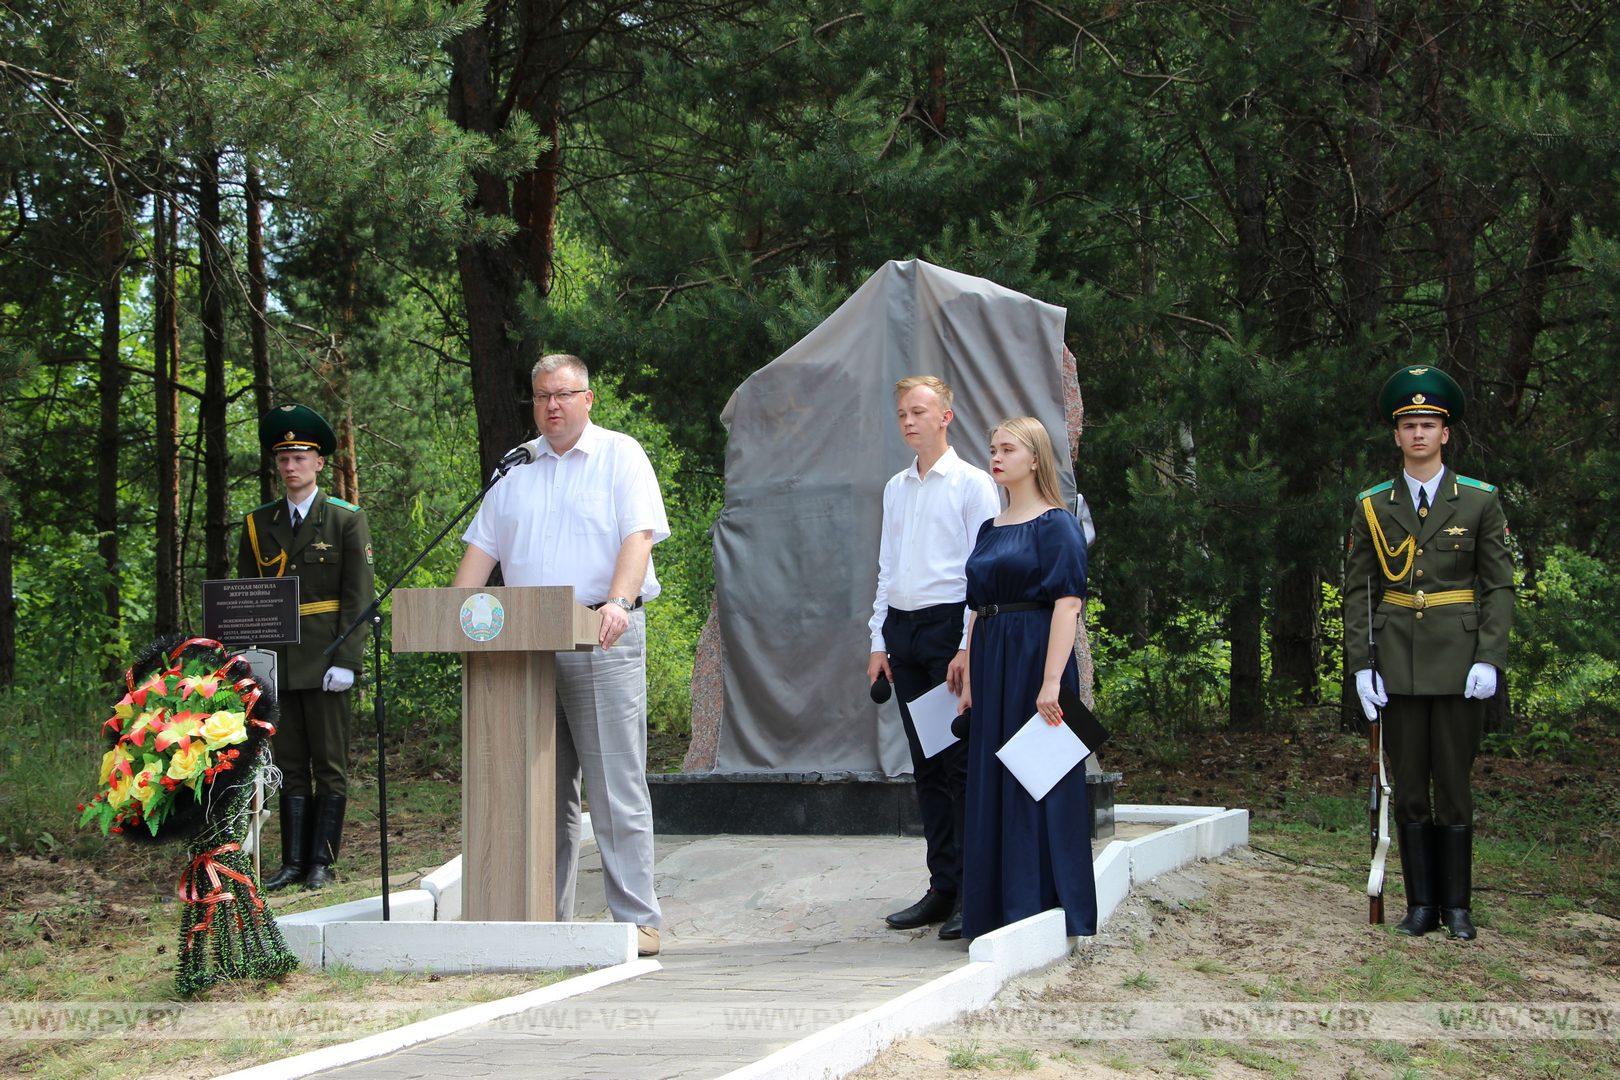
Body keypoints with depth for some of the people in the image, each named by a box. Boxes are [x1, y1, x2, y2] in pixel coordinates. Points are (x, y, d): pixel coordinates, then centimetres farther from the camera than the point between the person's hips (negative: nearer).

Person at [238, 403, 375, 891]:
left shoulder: (346, 520, 0)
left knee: (330, 767, 1)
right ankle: (294, 862, 10)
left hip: (324, 662, -4)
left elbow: (358, 596, -4)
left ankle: (322, 862, 5)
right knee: (290, 767, 6)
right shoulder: (259, 524, 11)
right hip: (277, 663, 4)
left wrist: (346, 662, -12)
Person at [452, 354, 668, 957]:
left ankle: (637, 921, -5)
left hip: (602, 641, -5)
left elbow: (639, 536, -9)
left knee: (616, 787, -7)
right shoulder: (518, 471, 19)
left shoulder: (620, 457, 4)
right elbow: (482, 547, 16)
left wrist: (618, 603, -26)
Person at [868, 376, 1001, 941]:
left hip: (950, 625, -6)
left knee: (961, 763, -8)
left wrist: (967, 646, -14)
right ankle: (943, 888, 10)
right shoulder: (895, 488, 17)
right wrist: (879, 641, 12)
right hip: (902, 629, 6)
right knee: (927, 766, 7)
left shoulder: (972, 484, -2)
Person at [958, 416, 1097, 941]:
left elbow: (1067, 603, -16)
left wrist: (1051, 681, -23)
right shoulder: (990, 529, 15)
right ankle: (997, 905, 15)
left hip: (1035, 658, -8)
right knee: (991, 782, 9)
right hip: (990, 662, 8)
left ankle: (1037, 903, 0)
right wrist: (970, 680, 10)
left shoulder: (1056, 525, -7)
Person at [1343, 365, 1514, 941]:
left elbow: (1499, 586, 1)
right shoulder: (1372, 507, 6)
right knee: (1409, 789, 5)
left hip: (1458, 662, -2)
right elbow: (1356, 590, 8)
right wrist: (1360, 665, -1)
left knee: (1454, 785, 1)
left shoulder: (1479, 501, 2)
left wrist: (1489, 659, -9)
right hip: (1398, 668, 2)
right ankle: (1421, 903, 12)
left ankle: (1457, 905, 9)